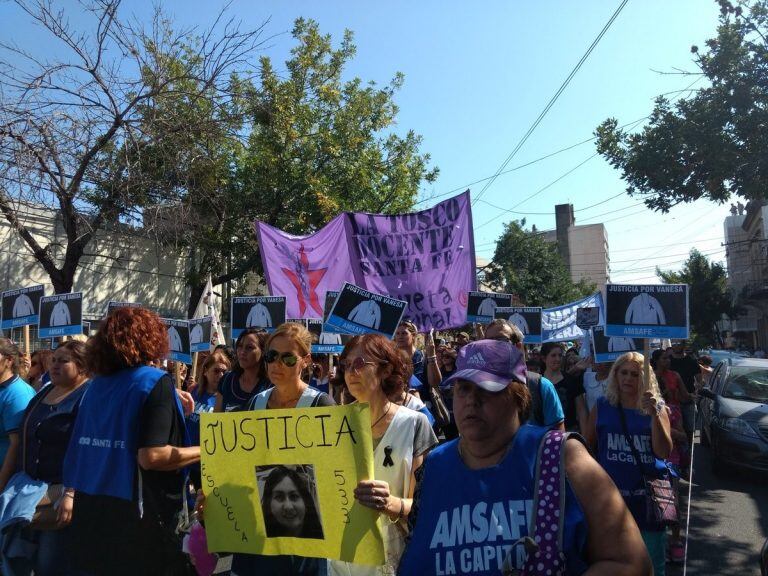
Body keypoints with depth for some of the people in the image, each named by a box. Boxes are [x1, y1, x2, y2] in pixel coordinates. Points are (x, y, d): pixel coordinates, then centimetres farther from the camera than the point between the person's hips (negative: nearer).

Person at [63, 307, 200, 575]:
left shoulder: (97, 383, 7)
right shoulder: (156, 382, -14)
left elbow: (79, 452, 14)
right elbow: (151, 456, -23)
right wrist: (205, 451, -13)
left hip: (91, 512, 7)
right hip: (137, 518, -7)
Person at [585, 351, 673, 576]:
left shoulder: (657, 409, 0)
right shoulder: (602, 407, 1)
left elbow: (664, 452, -11)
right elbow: (587, 448, 7)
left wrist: (654, 414, -20)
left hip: (647, 496, 0)